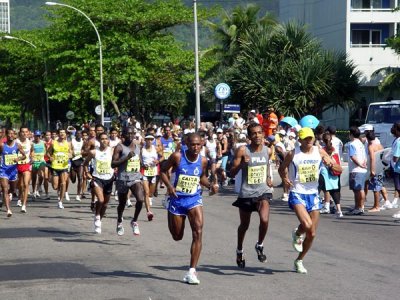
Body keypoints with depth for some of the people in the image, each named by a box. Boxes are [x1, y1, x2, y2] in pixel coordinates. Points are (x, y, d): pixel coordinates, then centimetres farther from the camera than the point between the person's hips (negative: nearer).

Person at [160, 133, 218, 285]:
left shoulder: (203, 161, -3)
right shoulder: (177, 156, -13)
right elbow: (163, 170, -2)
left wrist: (210, 185, -3)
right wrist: (169, 186, -17)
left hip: (194, 199, 1)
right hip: (177, 199, -1)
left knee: (198, 232, -19)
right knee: (177, 237, 12)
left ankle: (192, 272, -17)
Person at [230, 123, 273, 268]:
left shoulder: (267, 151, 1)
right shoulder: (242, 151, -12)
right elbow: (232, 173, -12)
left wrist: (268, 177, 11)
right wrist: (242, 163, -28)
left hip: (263, 192, 2)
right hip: (246, 192, -1)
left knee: (264, 220, -22)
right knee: (244, 225, 14)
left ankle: (260, 245, 4)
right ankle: (239, 251, 39)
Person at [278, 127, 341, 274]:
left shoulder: (319, 152, 0)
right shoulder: (293, 154, -7)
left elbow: (339, 169, 2)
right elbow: (282, 168, 10)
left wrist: (330, 164, -20)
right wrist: (285, 178, -11)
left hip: (313, 194, 4)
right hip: (297, 194, -4)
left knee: (312, 234, 6)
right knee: (307, 225, -26)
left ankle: (299, 261, 27)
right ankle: (297, 234, 11)